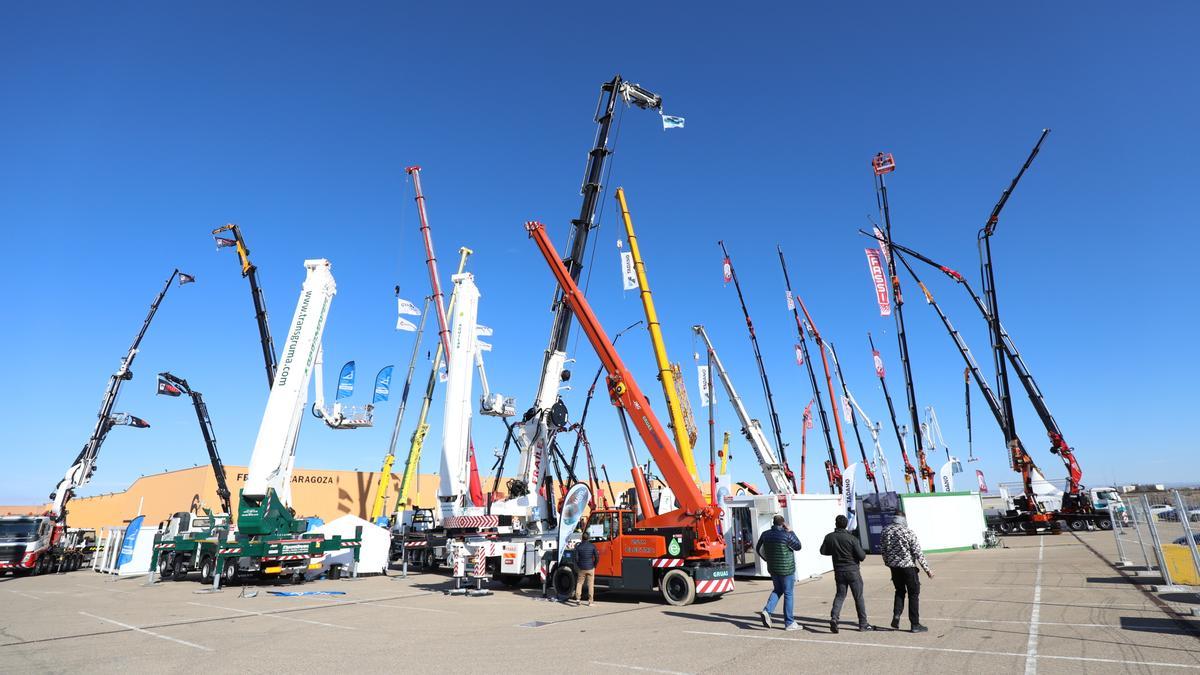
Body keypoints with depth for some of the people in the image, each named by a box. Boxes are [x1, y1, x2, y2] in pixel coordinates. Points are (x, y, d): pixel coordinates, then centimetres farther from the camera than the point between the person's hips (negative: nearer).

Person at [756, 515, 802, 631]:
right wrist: (791, 532, 0)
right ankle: (789, 623, 14)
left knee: (777, 590, 20)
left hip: (772, 568, 5)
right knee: (788, 594, 6)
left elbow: (758, 549, 10)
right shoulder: (786, 535, -18)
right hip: (786, 569, -5)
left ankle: (767, 611, 1)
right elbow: (798, 546, -3)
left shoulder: (766, 534, 0)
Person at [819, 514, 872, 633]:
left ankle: (834, 617, -7)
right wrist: (863, 552, 10)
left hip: (839, 571, 3)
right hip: (852, 571, -3)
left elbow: (823, 551, 9)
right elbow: (862, 556, -13)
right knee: (859, 597, 10)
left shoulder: (829, 537, -3)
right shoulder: (852, 538, -14)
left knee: (840, 595, 12)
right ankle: (863, 624, 17)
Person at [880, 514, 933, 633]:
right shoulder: (909, 532, -12)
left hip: (894, 567, 4)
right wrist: (927, 569, -4)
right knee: (914, 594, 8)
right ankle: (915, 624, 12)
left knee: (900, 591, 21)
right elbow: (918, 553, -12)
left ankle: (896, 616, 5)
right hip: (908, 566, -4)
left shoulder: (885, 532, 3)